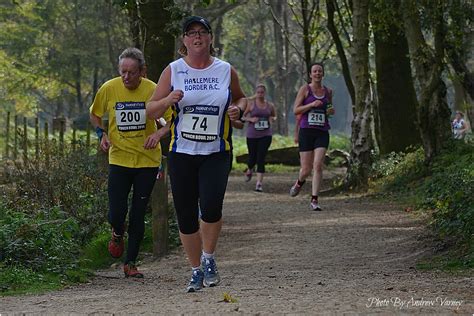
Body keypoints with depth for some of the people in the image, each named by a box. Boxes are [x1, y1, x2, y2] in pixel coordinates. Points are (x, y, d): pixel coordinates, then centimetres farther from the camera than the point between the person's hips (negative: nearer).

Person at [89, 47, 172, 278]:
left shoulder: (153, 90, -10)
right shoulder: (108, 89, -6)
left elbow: (173, 118, 0)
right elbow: (94, 115, 12)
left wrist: (159, 134, -19)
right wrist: (102, 134, -6)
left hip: (147, 161, 0)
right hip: (119, 158, 0)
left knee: (138, 214, 3)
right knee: (117, 213, -8)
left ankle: (130, 263, 16)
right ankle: (117, 234, 29)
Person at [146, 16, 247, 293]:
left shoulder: (226, 71, 4)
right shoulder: (173, 71, 2)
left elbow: (241, 98, 21)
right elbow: (151, 111, 5)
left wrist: (239, 109, -3)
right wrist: (168, 100, -16)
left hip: (216, 153, -1)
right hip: (182, 153, 1)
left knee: (211, 206, -22)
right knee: (186, 215, 2)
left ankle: (209, 259, 2)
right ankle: (196, 271, 20)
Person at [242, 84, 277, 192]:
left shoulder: (270, 105, 7)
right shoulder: (251, 104, -1)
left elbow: (275, 116, 22)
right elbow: (242, 116, 2)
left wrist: (272, 119, 0)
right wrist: (250, 119, -16)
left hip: (265, 135, 1)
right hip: (252, 135, -1)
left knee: (261, 159, -8)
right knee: (253, 157, 8)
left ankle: (259, 183, -9)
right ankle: (249, 170, 45)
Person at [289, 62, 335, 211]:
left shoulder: (328, 91, 12)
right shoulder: (305, 89, 1)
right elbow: (296, 110, -3)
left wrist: (331, 111, 3)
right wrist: (312, 104, -16)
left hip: (322, 133, 2)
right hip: (306, 131, -2)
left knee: (318, 166, -13)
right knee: (306, 169, 1)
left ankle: (314, 200, -10)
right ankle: (300, 182, 37)